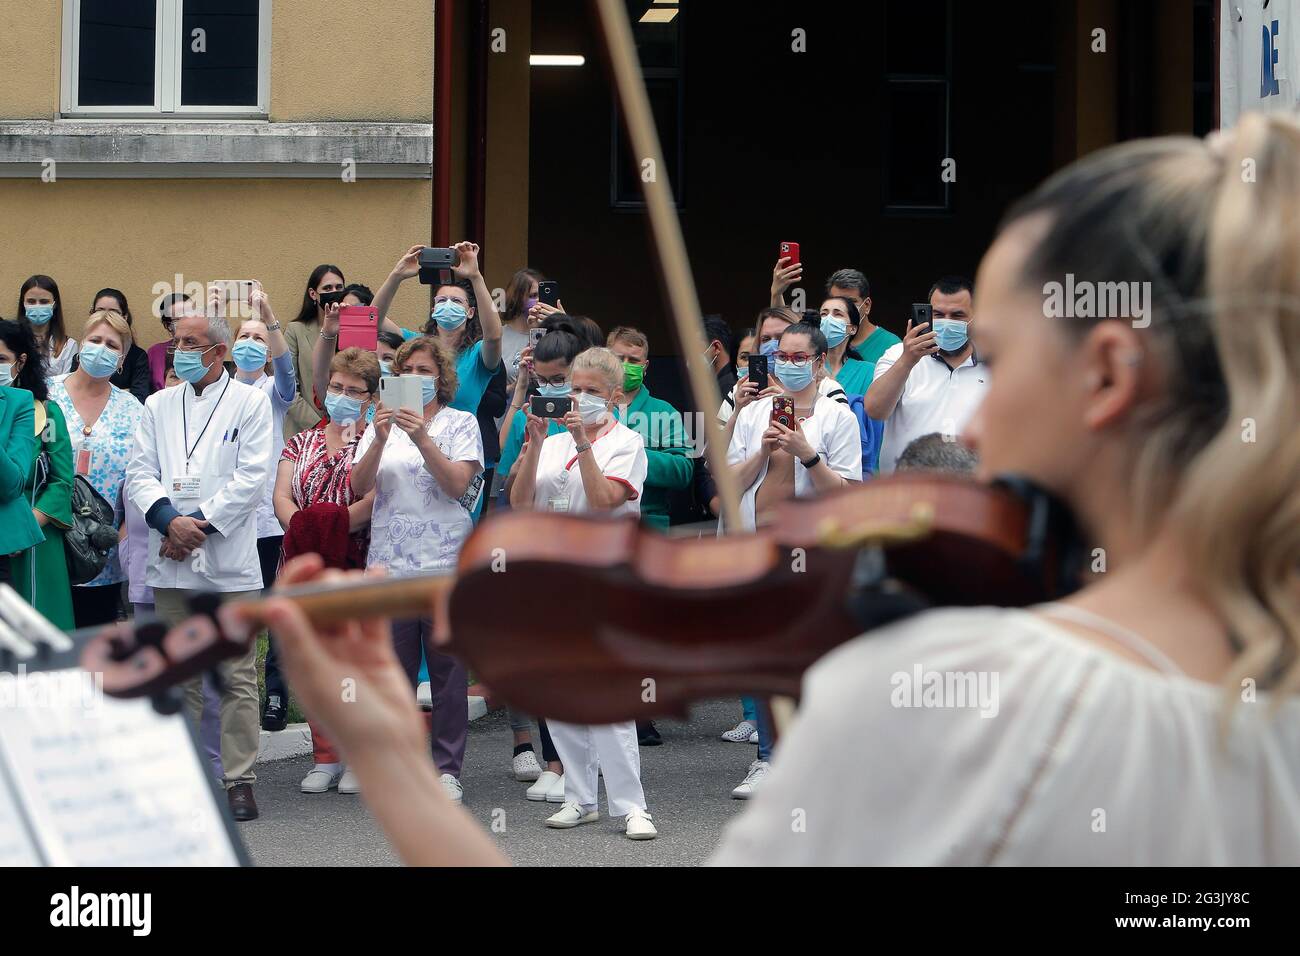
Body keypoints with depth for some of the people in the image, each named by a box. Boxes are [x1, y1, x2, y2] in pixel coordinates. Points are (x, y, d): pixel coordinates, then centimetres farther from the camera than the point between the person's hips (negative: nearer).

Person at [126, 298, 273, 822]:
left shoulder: (250, 402, 3)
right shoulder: (158, 406, 14)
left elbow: (251, 478, -5)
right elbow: (139, 474, 7)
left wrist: (202, 524, -11)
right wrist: (170, 519, -11)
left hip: (229, 560, -4)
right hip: (171, 560, 4)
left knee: (238, 676, -2)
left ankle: (239, 780, 2)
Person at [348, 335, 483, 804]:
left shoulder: (461, 423, 5)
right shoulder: (383, 422, 12)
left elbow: (458, 484, -9)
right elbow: (359, 486, -1)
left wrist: (422, 438, -19)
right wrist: (380, 440, -16)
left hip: (445, 560, -3)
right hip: (389, 562, 3)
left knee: (447, 670, -2)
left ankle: (448, 769, 3)